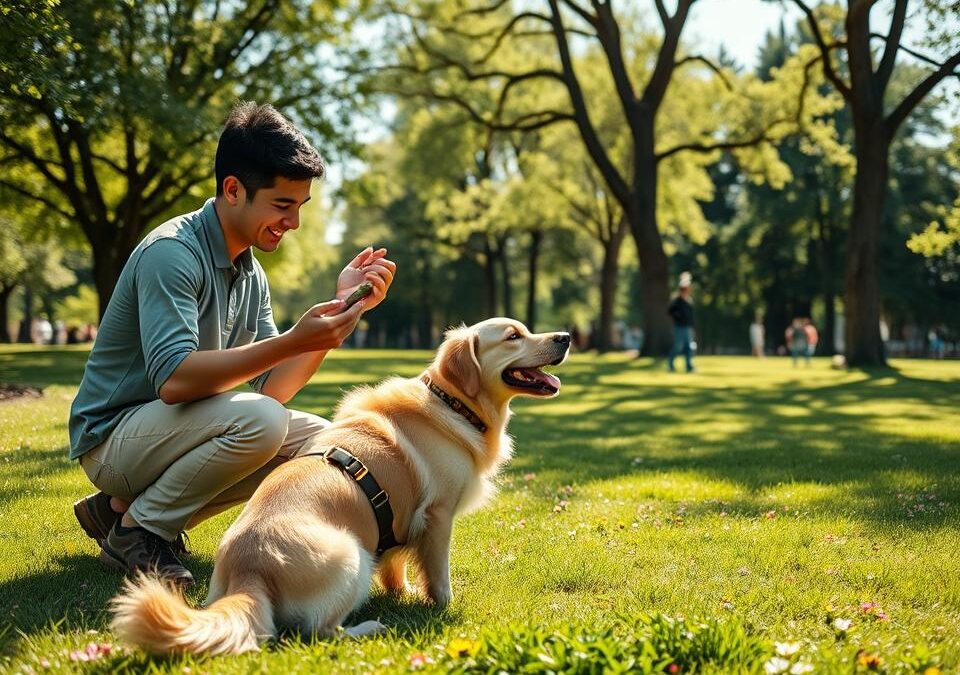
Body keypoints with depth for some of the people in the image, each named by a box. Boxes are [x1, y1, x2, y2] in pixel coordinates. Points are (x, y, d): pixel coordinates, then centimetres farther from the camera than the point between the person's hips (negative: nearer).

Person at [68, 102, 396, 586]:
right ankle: (135, 529, -9)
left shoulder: (251, 273, 8)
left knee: (318, 440, -2)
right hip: (112, 436, -9)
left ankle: (123, 504, 5)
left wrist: (341, 306, -8)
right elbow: (173, 380, -32)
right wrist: (293, 341, -35)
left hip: (175, 428, 9)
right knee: (259, 421, -30)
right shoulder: (172, 253, -20)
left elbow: (272, 387, 1)